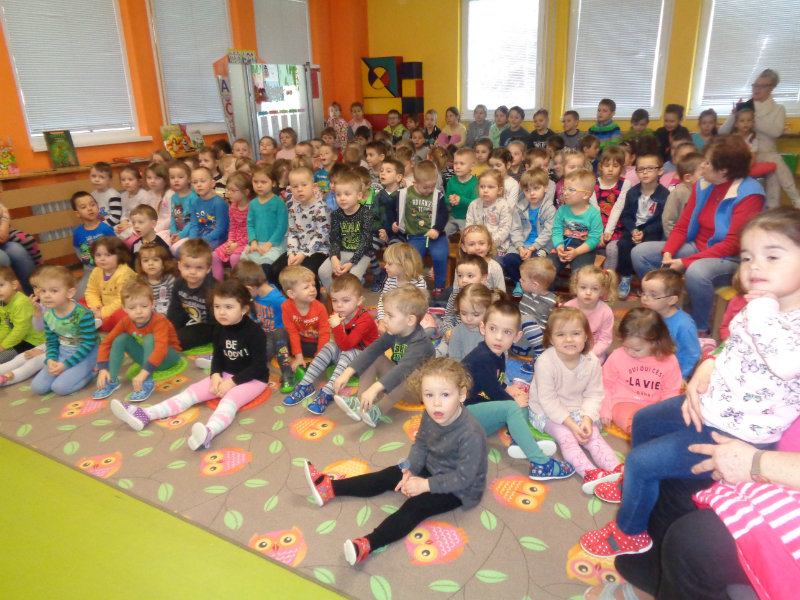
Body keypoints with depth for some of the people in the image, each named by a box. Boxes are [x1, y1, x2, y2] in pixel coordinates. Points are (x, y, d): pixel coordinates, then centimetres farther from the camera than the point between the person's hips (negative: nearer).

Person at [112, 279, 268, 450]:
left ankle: (208, 432, -63)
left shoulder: (254, 332, -19)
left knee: (231, 398, -35)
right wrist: (215, 375, -10)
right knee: (192, 391, -7)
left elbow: (259, 366, -20)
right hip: (226, 375, 7)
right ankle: (144, 415, -16)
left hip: (253, 379, -7)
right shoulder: (220, 329, 1)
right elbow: (217, 356, 10)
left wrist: (232, 382, -21)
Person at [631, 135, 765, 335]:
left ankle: (701, 330, -15)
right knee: (640, 252, -5)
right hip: (697, 247, 7)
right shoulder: (703, 185, 1)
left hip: (729, 259, -7)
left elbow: (733, 245, -21)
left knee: (696, 272, -40)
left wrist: (685, 262, -24)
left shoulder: (748, 194, -17)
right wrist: (668, 252, -14)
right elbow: (682, 226, 5)